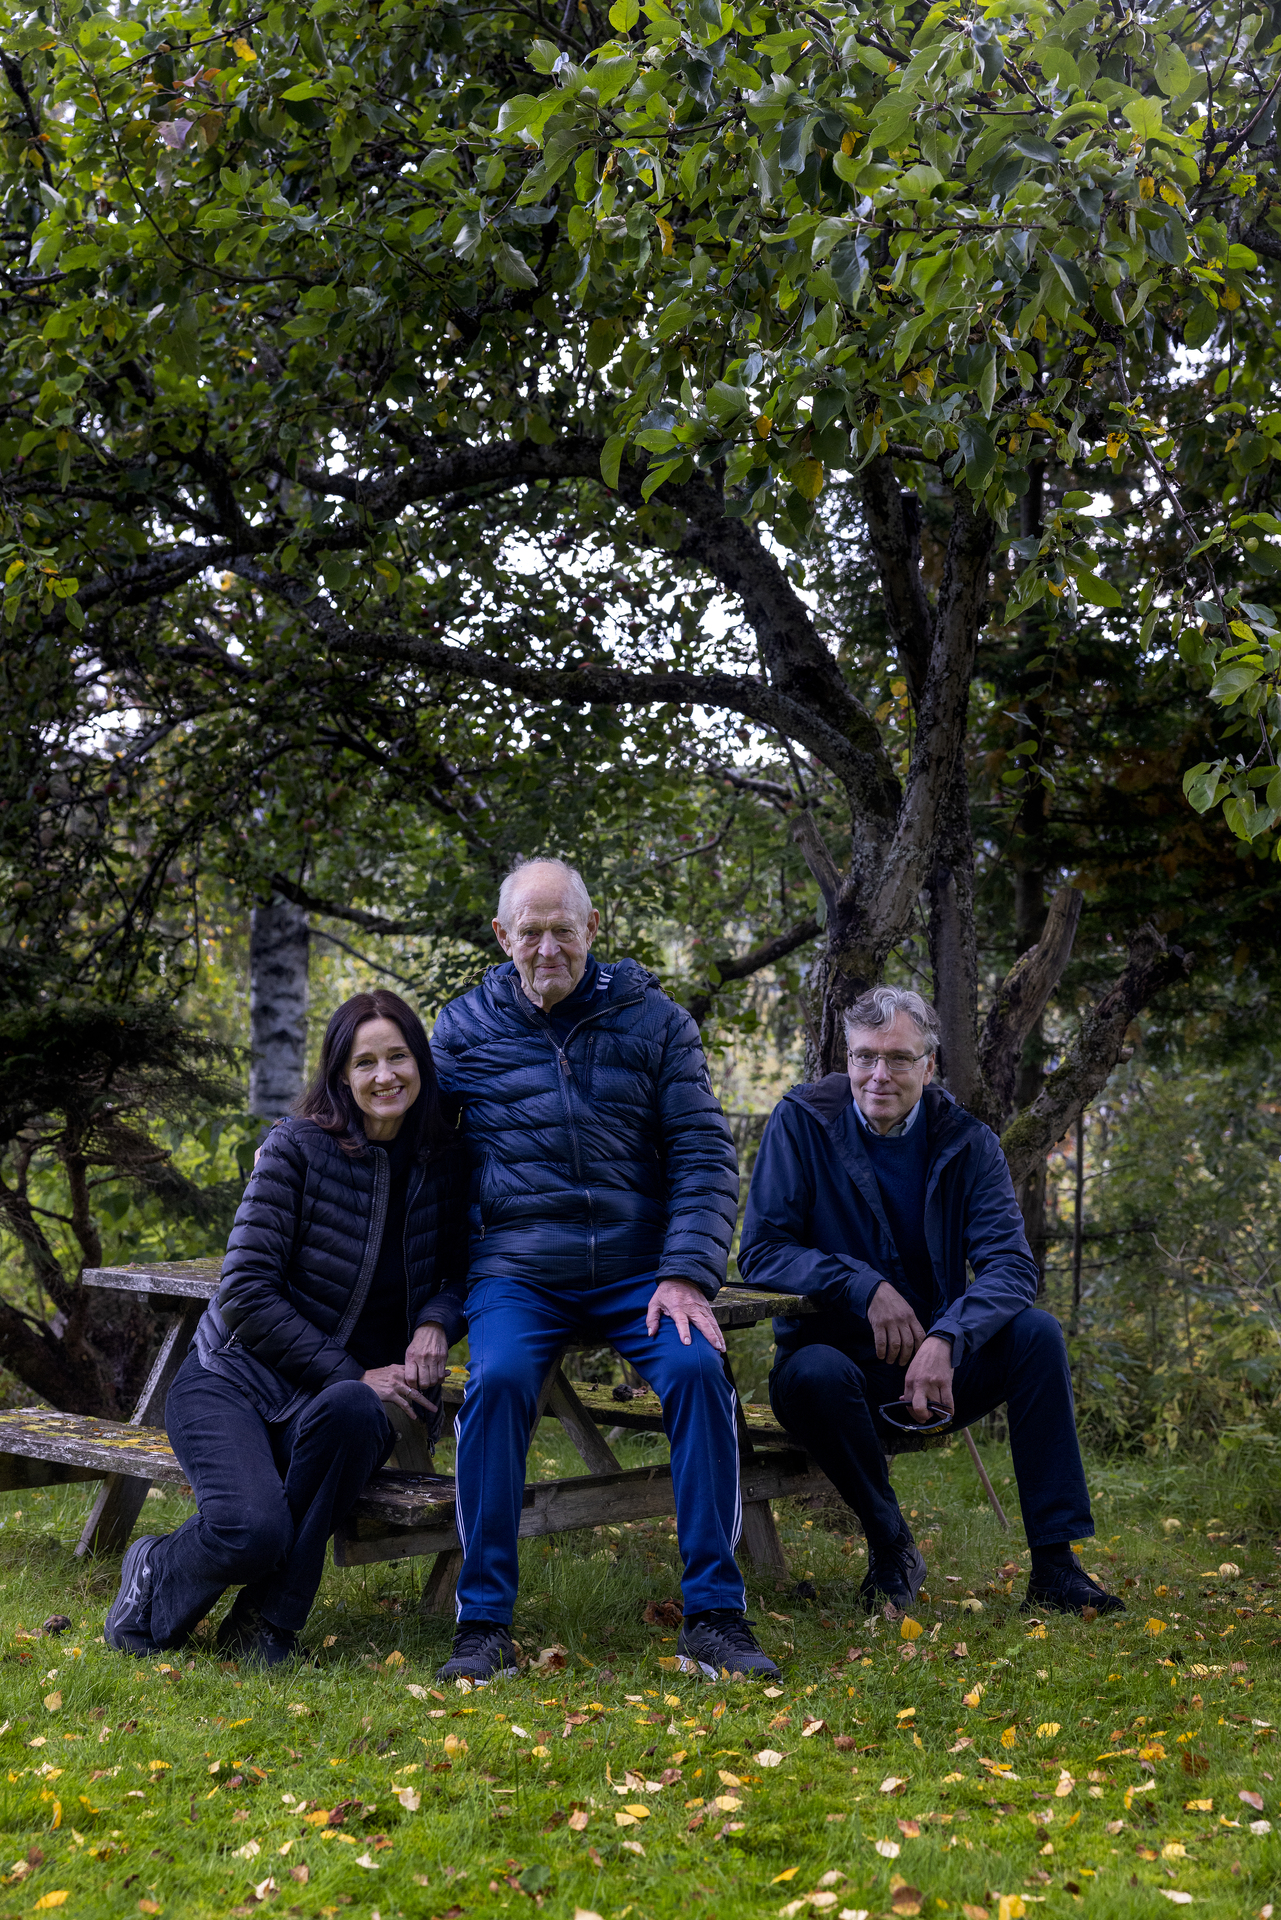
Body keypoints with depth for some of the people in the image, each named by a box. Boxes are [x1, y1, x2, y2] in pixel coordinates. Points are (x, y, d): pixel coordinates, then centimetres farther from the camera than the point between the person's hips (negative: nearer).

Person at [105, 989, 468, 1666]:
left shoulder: (442, 1164, 1)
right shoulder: (298, 1148, -11)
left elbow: (461, 1272, 12)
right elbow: (246, 1292, -13)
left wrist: (436, 1322, -11)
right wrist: (351, 1374, -17)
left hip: (348, 1401, 3)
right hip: (233, 1381, -3)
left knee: (352, 1412, -36)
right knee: (252, 1530, -31)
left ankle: (266, 1618, -15)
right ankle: (157, 1573, 6)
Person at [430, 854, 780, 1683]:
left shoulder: (655, 1021, 6)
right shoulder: (464, 1028, 7)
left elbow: (705, 1156, 3)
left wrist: (687, 1275, -11)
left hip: (636, 1266, 0)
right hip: (516, 1270, 0)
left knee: (697, 1369, -26)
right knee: (498, 1380, -29)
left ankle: (715, 1614, -16)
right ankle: (484, 1621, -18)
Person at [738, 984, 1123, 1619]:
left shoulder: (965, 1140, -2)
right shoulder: (802, 1121, -7)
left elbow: (1010, 1264, -13)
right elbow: (760, 1252, -12)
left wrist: (945, 1341, -32)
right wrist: (865, 1288, -26)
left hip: (936, 1360, 2)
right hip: (839, 1357, -2)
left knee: (1037, 1333, -23)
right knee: (812, 1375, -35)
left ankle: (1054, 1564, -18)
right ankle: (890, 1545, -10)